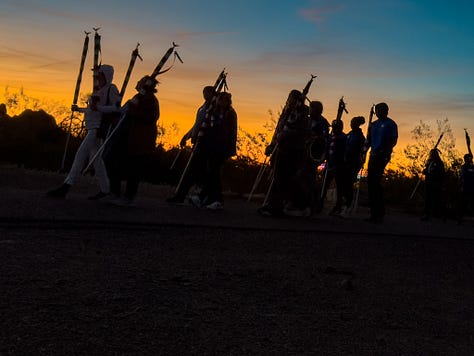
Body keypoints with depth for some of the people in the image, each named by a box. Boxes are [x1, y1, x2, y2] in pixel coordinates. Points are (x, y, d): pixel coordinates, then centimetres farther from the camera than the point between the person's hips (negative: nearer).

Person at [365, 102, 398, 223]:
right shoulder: (374, 124, 18)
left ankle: (379, 214, -10)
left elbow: (393, 141, -6)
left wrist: (384, 151, -18)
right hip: (373, 155, 7)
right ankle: (374, 213, 10)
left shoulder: (390, 124, -1)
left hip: (382, 156, -7)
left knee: (376, 182, -14)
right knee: (371, 181, 4)